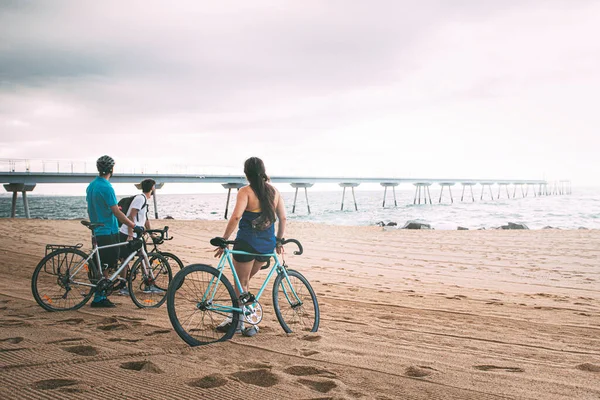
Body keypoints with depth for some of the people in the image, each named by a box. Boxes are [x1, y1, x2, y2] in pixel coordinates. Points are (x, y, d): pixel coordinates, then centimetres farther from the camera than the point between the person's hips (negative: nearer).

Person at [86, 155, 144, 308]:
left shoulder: (91, 185, 11)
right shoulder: (106, 187, -18)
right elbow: (117, 213, -21)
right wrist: (135, 226, -19)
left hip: (97, 231, 9)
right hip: (108, 232, -9)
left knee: (102, 265, 14)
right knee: (105, 267, -2)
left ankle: (101, 295, 20)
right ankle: (99, 298, 3)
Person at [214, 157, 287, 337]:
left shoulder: (246, 192, -11)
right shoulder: (274, 191, 5)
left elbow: (236, 216, -23)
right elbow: (283, 218, 6)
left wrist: (223, 240, -16)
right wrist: (278, 241, 17)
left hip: (247, 243, -5)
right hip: (267, 245, 6)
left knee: (241, 283, 10)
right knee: (245, 280, 21)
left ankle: (238, 322, 15)